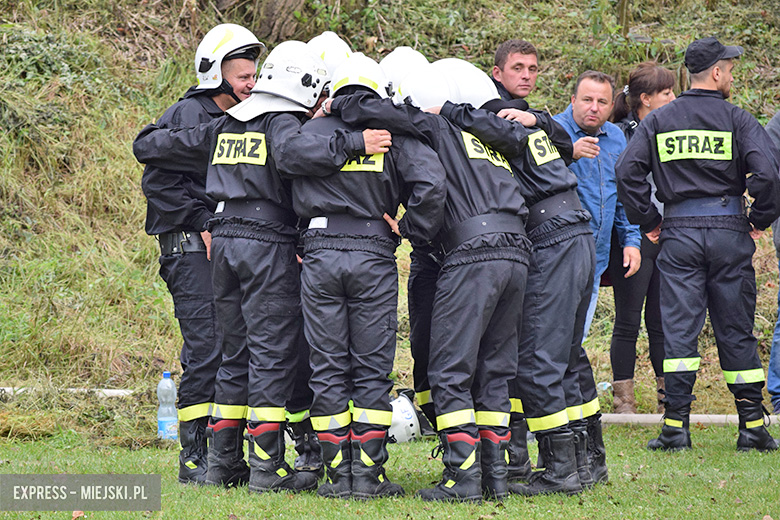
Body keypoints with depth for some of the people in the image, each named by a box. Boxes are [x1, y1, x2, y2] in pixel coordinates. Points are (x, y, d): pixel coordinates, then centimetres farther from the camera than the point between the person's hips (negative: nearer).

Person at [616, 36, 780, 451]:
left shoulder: (658, 121, 6)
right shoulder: (736, 120, -2)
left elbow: (627, 171, -2)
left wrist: (648, 220, 7)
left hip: (679, 233, 1)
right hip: (729, 231, -1)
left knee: (679, 328, 2)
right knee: (736, 331, 6)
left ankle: (676, 426, -5)